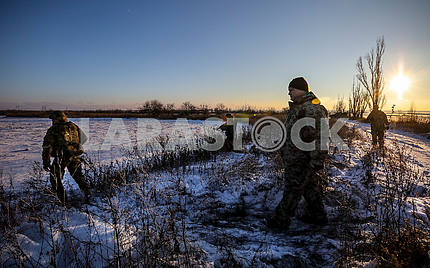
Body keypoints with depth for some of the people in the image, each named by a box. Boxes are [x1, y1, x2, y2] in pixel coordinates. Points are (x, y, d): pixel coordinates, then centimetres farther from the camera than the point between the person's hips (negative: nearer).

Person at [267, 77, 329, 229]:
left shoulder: (312, 108, -19)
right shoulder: (298, 106, 16)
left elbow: (319, 135, -24)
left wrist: (317, 160, -25)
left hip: (301, 159, -10)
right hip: (298, 157, 11)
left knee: (292, 188, 0)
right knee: (310, 185, 18)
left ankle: (281, 219, 12)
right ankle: (317, 216, 32)